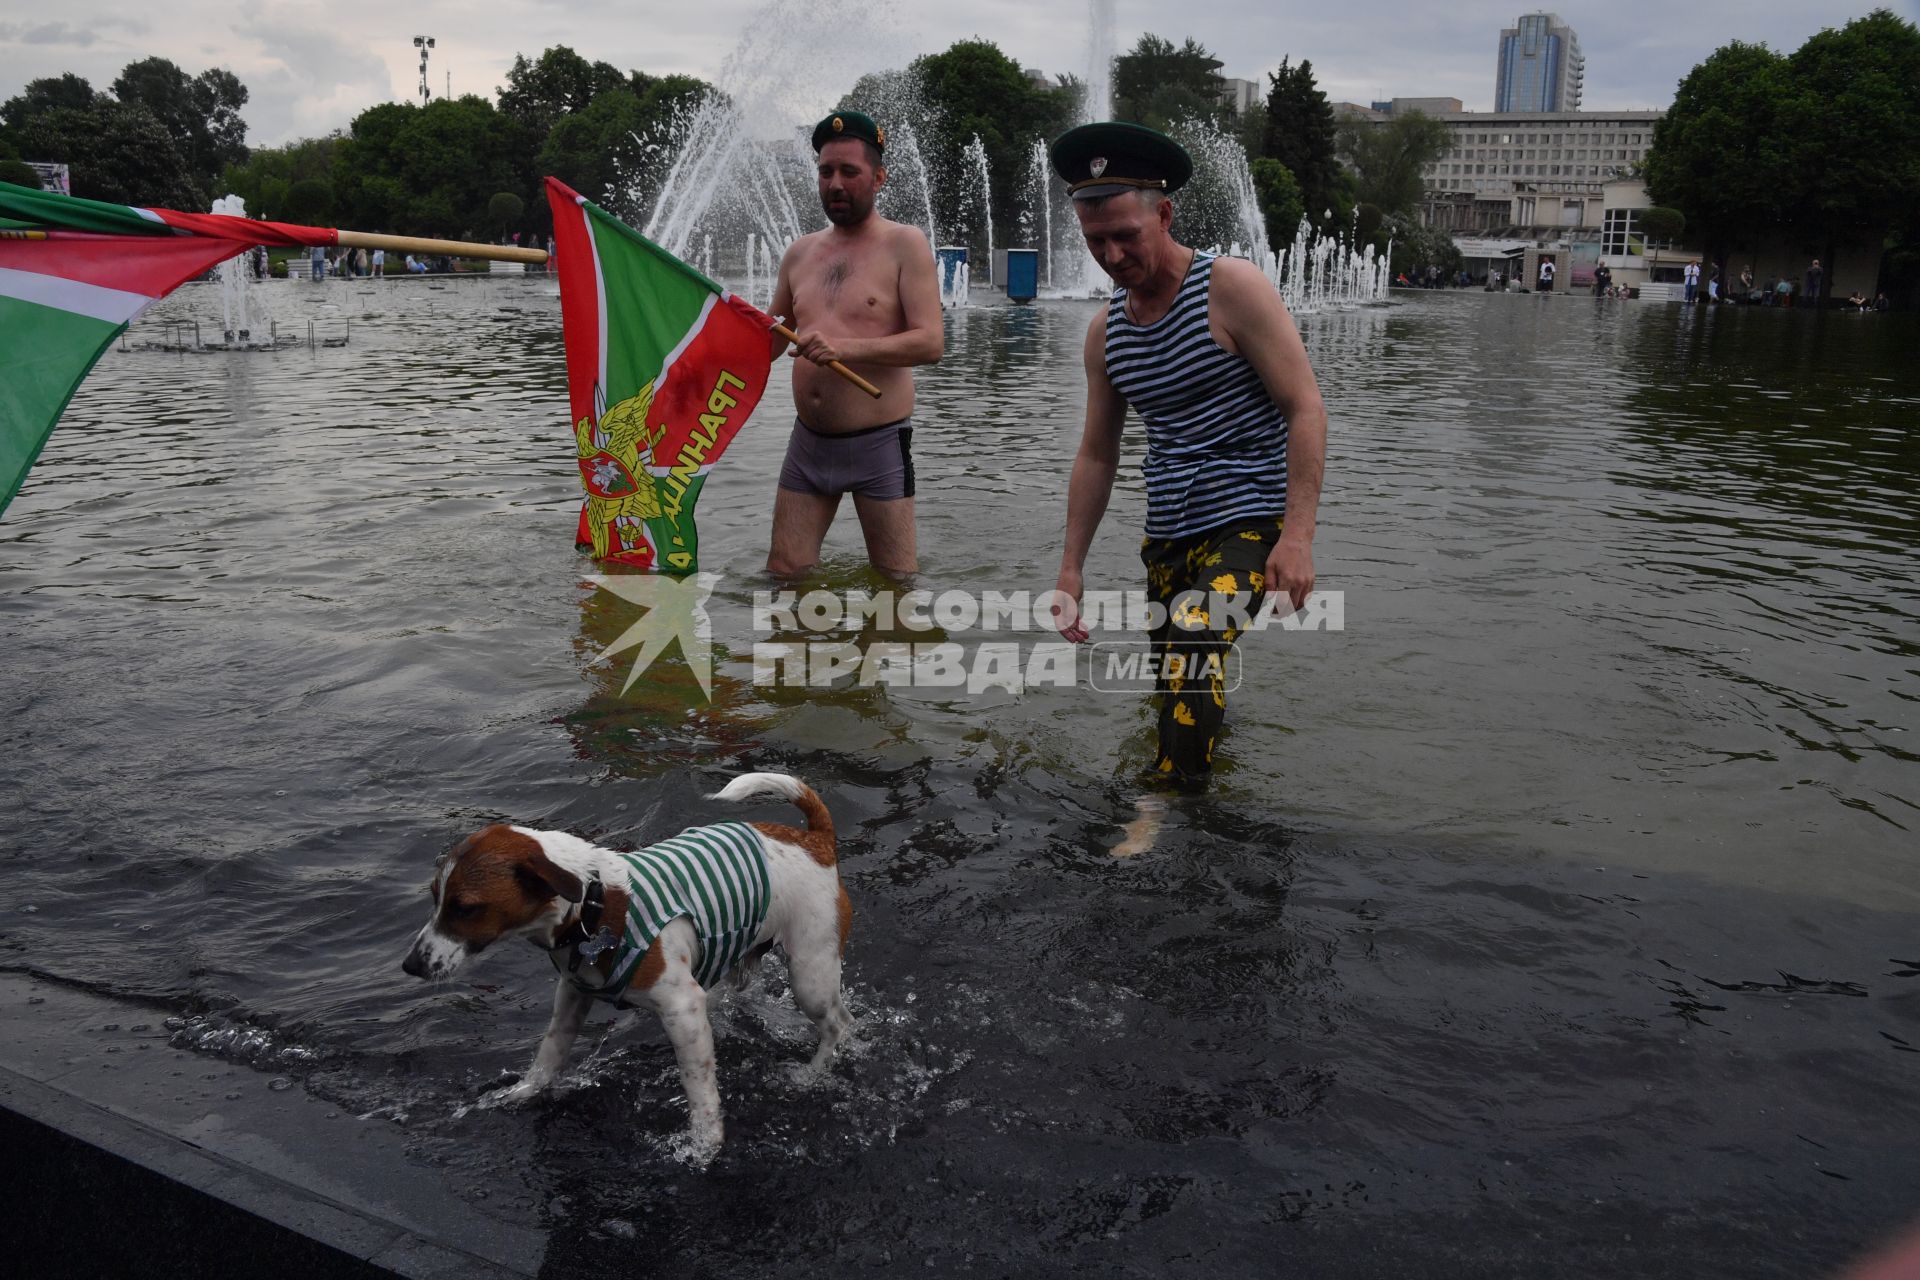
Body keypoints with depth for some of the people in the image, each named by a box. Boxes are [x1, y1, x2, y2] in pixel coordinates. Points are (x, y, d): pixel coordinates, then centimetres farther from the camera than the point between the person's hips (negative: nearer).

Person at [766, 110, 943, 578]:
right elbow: (772, 343, 22)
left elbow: (930, 342, -14)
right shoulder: (801, 252, 13)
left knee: (896, 584, 0)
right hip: (807, 443, 5)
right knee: (782, 575, 6)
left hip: (878, 445, -5)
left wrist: (844, 348, -25)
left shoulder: (904, 244, -3)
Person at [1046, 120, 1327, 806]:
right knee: (1179, 691, 9)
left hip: (1248, 520, -7)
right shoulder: (1106, 329, 10)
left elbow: (1305, 408, -12)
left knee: (1192, 650, -27)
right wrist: (1071, 566, 13)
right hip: (1166, 534, 7)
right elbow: (1096, 454, 17)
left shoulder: (1232, 288, -8)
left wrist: (1298, 535, -22)